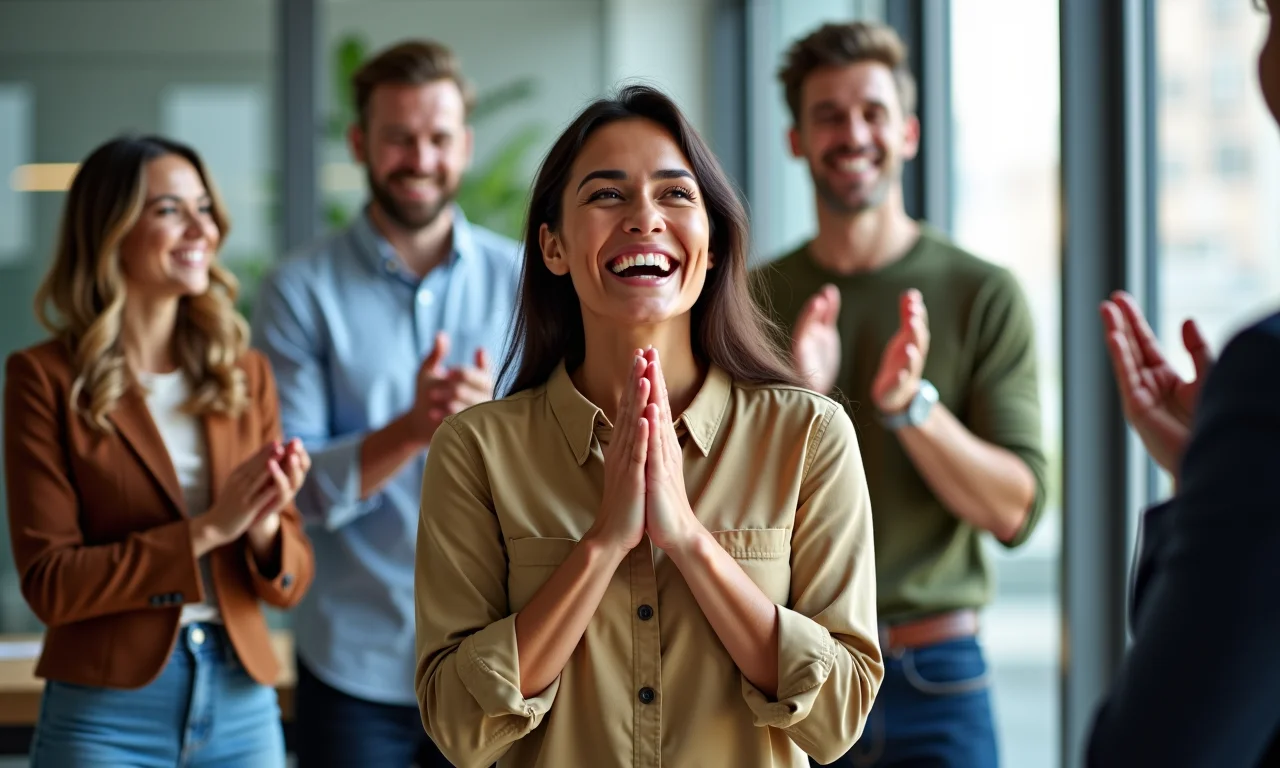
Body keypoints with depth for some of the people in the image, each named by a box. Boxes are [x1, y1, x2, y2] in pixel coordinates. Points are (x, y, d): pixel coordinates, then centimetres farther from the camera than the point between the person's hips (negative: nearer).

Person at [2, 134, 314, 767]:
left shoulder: (246, 375, 7)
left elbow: (289, 583, 7)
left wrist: (263, 527, -14)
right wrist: (206, 530, -16)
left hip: (242, 707, 4)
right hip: (106, 713, -3)